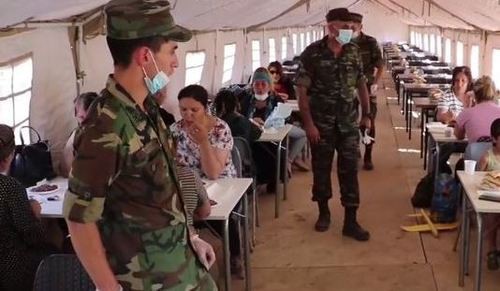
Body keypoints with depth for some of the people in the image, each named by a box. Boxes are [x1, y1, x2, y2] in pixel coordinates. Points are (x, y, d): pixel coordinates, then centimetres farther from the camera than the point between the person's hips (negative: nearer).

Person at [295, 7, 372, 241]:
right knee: (321, 168, 10)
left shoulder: (353, 51, 2)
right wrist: (308, 123, -16)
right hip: (321, 123, -3)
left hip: (348, 122, 3)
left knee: (349, 169, 2)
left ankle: (350, 222, 7)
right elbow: (302, 90, -11)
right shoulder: (312, 53, -10)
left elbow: (361, 84, 12)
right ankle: (323, 212, 29)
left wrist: (366, 114, 9)